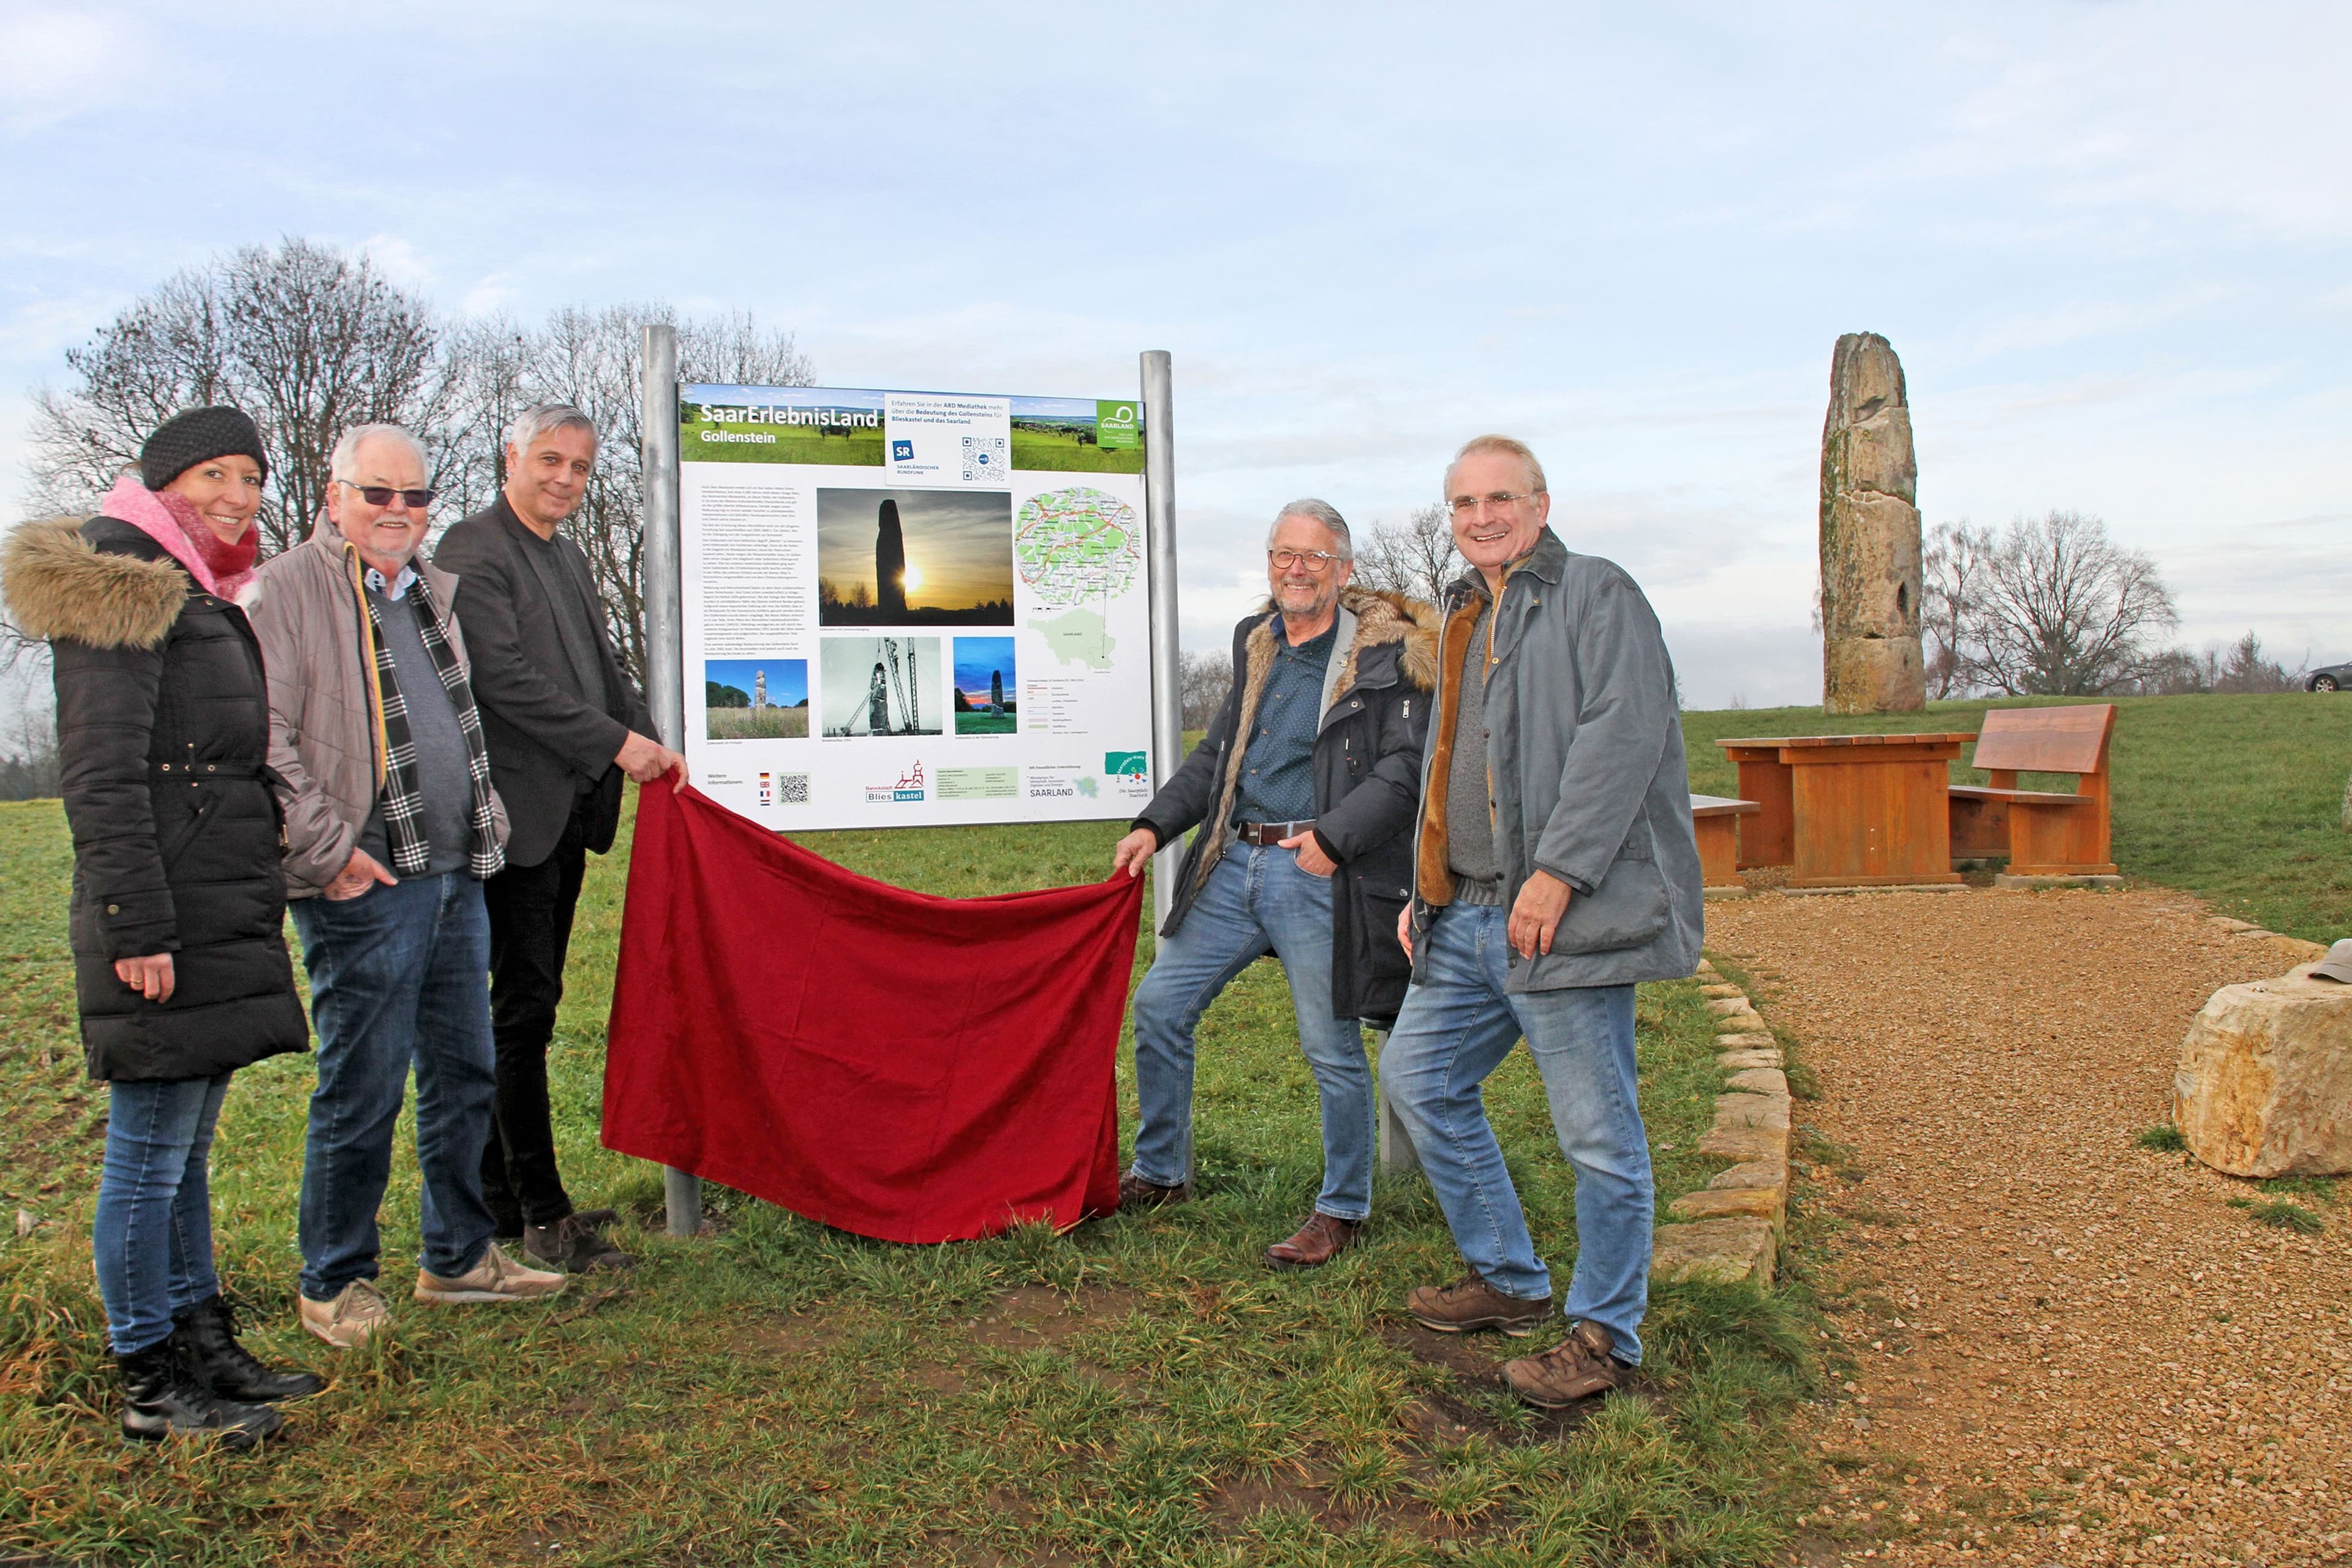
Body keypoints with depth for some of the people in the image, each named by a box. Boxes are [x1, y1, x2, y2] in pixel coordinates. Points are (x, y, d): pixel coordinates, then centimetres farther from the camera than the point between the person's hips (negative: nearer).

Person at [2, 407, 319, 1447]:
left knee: (185, 1148, 17)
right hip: (166, 928, -10)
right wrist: (136, 926, -20)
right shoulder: (127, 590, -10)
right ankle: (148, 1384, 12)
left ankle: (201, 1347, 28)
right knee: (149, 1157, 0)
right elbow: (102, 775, -17)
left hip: (223, 921, 10)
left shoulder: (201, 597, 19)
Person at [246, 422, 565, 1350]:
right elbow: (262, 741, -13)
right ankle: (334, 1283, 17)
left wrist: (487, 823, 18)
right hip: (366, 889, -7)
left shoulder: (432, 590, 18)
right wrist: (330, 851, -15)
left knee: (463, 1074, 13)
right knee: (361, 1090, 0)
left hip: (457, 875, 8)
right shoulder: (285, 592, -5)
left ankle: (459, 1258, 27)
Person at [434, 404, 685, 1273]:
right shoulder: (473, 549, -8)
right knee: (524, 1006, -4)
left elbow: (602, 667, 22)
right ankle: (540, 1215, 3)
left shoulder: (568, 556, 19)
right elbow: (505, 678, -17)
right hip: (516, 812, -9)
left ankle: (498, 1193, 23)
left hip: (569, 811, 9)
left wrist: (652, 742, 7)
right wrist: (615, 744, -16)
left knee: (527, 1005, 13)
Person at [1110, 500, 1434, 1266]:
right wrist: (1155, 825, 10)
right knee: (1158, 1007, 9)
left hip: (1320, 876, -6)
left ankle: (1342, 1211, 22)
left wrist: (1335, 835, -21)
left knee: (1332, 1048, 2)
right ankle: (1160, 1173, 28)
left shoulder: (1385, 653, -4)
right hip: (1232, 865, 7)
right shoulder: (1255, 643, 15)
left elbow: (1405, 767, -10)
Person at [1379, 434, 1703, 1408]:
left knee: (1598, 1135, 0)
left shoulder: (1596, 595, -5)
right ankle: (1508, 1281, 30)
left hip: (1566, 918, -9)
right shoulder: (1464, 620, 21)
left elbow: (1624, 732, -19)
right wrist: (1426, 890, 19)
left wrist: (1556, 871, -24)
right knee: (1418, 1078, 15)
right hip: (1469, 921, 9)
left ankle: (1606, 1334, 18)